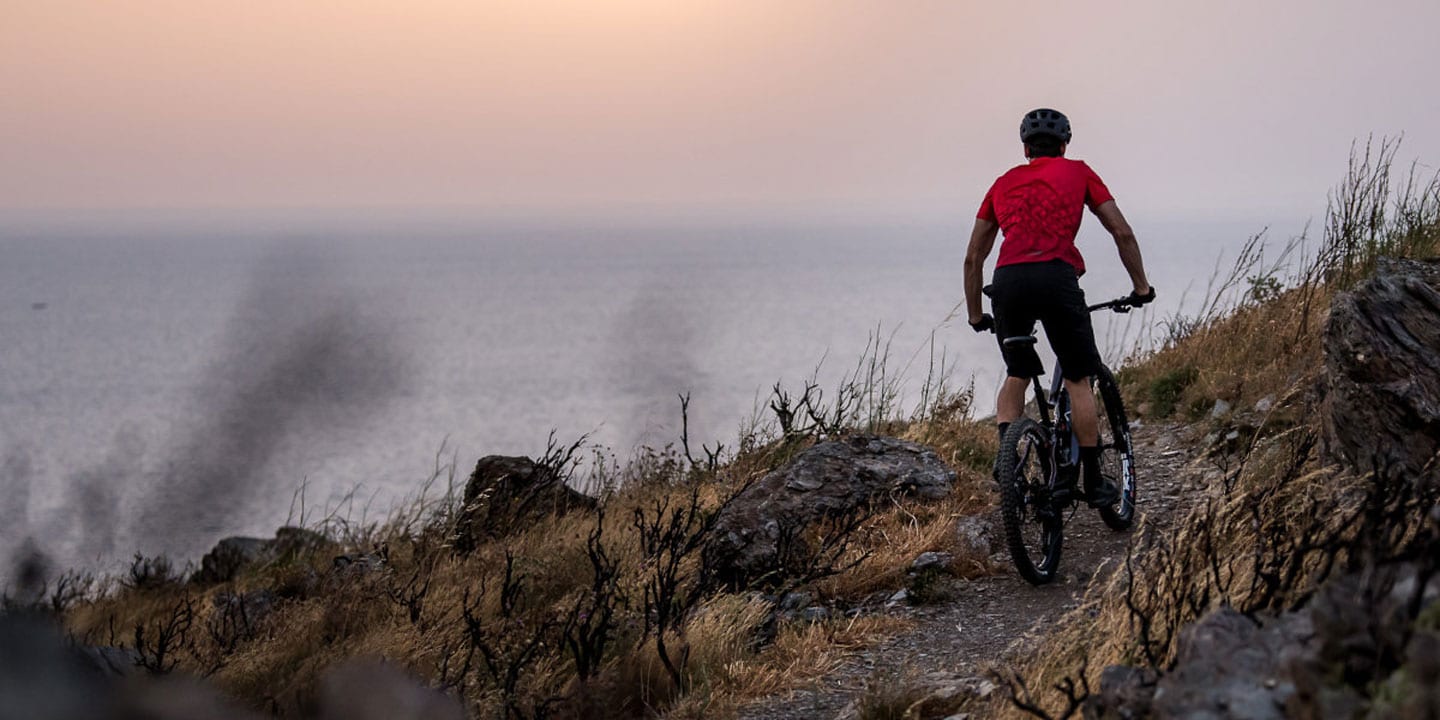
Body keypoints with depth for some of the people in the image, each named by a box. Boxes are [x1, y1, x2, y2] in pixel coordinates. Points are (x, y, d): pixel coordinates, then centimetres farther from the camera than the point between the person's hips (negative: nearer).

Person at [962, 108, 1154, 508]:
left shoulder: (1004, 183, 26)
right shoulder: (1077, 173, 20)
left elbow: (973, 258, 27)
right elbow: (1122, 232, 15)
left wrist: (976, 317, 36)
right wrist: (1141, 287, 26)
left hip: (1007, 281, 3)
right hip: (1056, 277, -3)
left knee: (1016, 376, 24)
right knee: (1077, 380, 10)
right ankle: (1093, 482, 11)